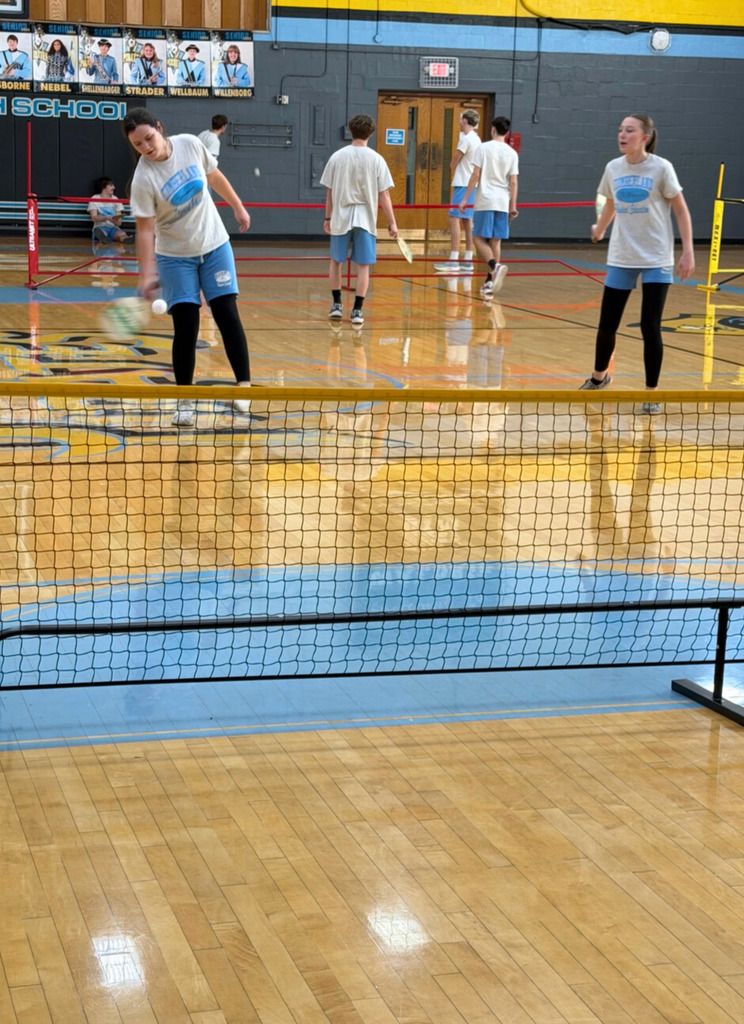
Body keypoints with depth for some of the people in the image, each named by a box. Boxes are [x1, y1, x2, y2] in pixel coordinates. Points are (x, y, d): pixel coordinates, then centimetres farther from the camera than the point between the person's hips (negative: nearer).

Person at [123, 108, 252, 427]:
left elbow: (214, 176, 7)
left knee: (227, 315, -5)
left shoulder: (190, 144, -11)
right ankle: (184, 400, 4)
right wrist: (147, 273, -27)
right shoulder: (143, 179, -20)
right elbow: (145, 229, -18)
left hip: (215, 245, 3)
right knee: (186, 326, -8)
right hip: (175, 257, -3)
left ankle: (244, 385, 7)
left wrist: (238, 207, 15)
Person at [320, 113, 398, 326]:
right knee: (363, 266, 4)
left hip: (341, 217, 1)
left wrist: (328, 218, 15)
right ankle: (357, 311, 1)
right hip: (365, 218, -1)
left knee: (336, 261, 18)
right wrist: (392, 222, -1)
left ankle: (337, 304, 20)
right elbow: (384, 195, -6)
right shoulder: (376, 160, -5)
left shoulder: (337, 157, -2)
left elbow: (330, 192, 3)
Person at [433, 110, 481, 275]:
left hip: (463, 185, -9)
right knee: (467, 221, 9)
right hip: (472, 185, 9)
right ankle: (468, 261, 9)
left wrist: (453, 165, 11)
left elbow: (453, 164, -7)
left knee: (455, 220, -11)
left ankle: (454, 260, -17)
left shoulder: (466, 139, -12)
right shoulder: (476, 139, 14)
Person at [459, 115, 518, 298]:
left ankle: (495, 266, -26)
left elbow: (476, 175, -6)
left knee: (479, 238, 0)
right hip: (503, 203, 4)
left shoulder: (483, 148, -3)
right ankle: (490, 282, 7)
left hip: (485, 201, -3)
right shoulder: (512, 153, 6)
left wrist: (465, 198, -2)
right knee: (495, 241, 8)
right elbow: (513, 182, 4)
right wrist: (513, 206, 8)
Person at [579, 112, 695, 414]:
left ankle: (651, 393, 8)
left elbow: (681, 211, -5)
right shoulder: (613, 168, 2)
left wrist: (688, 251, -11)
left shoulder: (661, 168, -9)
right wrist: (599, 229, 35)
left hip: (656, 260, -3)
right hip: (621, 259, 3)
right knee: (607, 325, 6)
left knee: (650, 327, -6)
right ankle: (599, 376, 33)